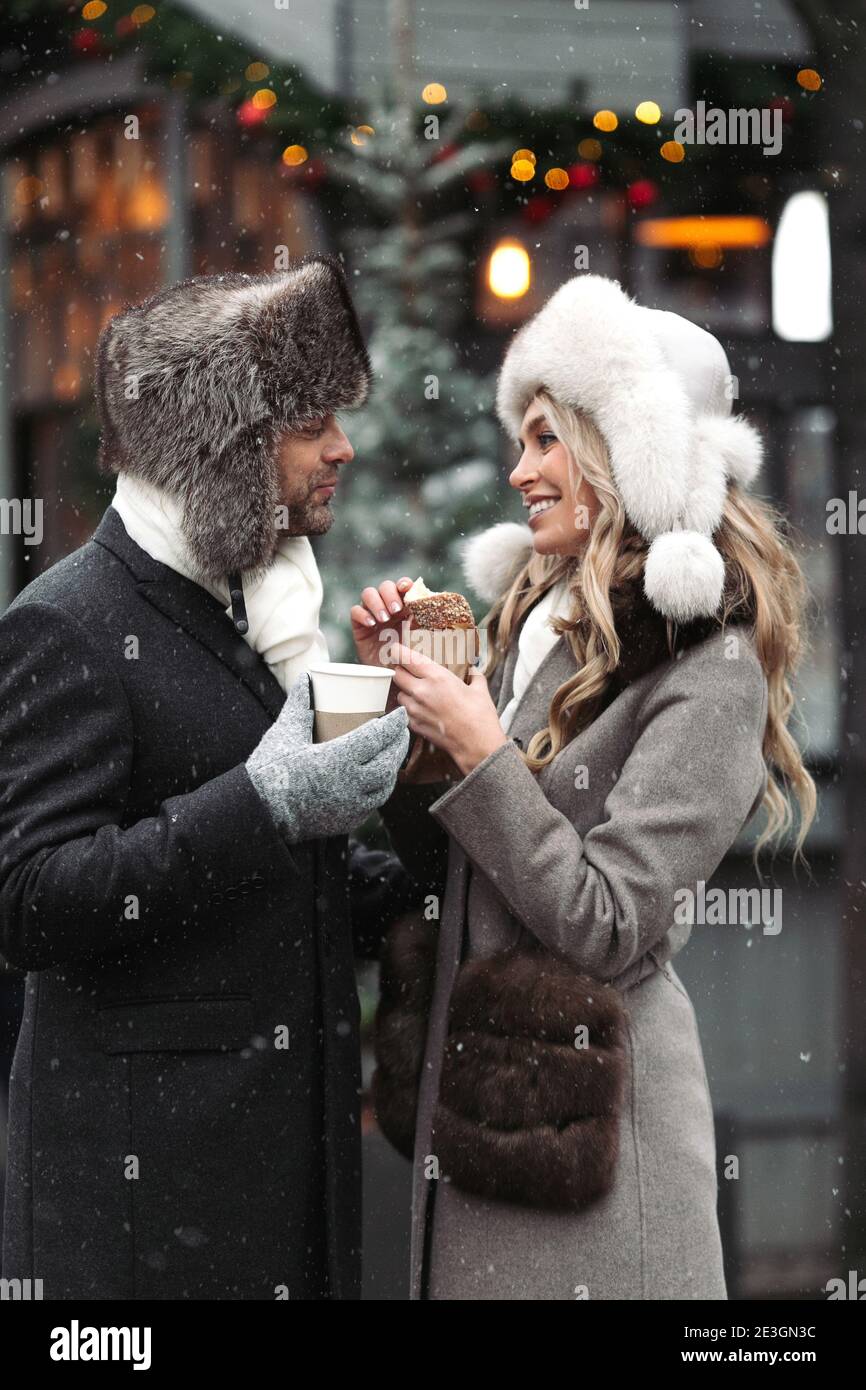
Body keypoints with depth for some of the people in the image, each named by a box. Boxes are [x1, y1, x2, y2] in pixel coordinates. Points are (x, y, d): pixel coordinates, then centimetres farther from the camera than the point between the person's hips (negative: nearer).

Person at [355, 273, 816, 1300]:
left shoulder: (707, 669, -13)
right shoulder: (532, 624, 11)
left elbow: (609, 929, -18)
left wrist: (481, 757, -18)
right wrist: (398, 693, 4)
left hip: (589, 1098, -8)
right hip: (472, 1099, 8)